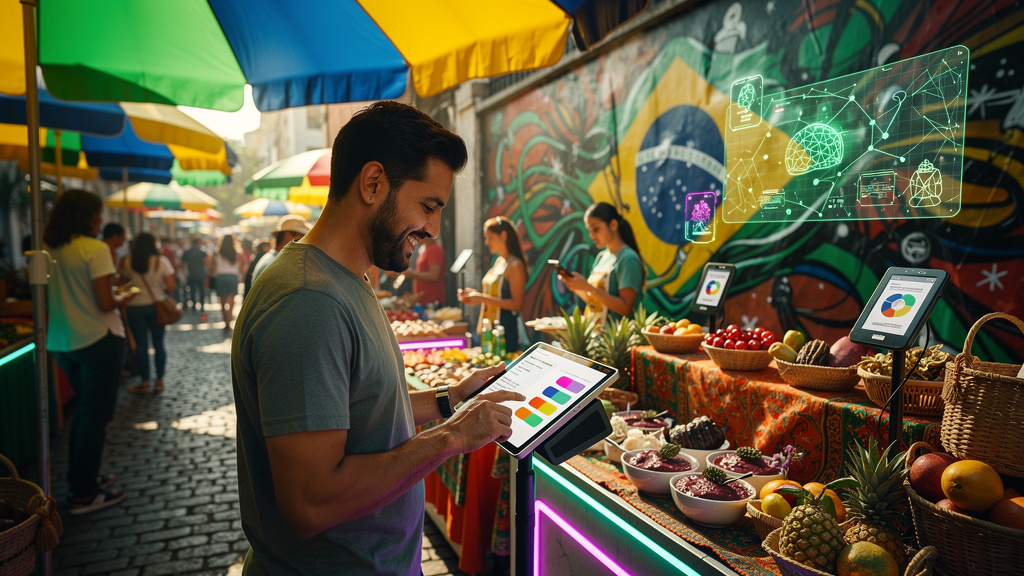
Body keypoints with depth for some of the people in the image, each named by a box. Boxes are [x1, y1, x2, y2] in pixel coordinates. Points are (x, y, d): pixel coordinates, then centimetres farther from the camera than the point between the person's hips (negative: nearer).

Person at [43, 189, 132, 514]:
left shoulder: (48, 250, 5)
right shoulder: (96, 249, -15)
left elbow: (47, 299, 12)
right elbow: (105, 303, -18)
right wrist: (123, 298, 2)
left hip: (59, 342, 7)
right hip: (96, 340, -7)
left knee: (83, 409, 21)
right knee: (96, 414, 2)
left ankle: (82, 478, 30)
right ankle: (85, 495, 8)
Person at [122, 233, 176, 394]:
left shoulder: (127, 262, -6)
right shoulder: (161, 261, -7)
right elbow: (171, 287, -10)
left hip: (135, 307, 0)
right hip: (156, 306, 0)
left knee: (141, 345, 6)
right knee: (158, 343, 10)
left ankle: (145, 382, 12)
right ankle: (159, 381, 14)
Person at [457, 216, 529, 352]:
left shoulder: (515, 265, -13)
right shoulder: (499, 261, 13)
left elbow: (517, 304, -18)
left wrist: (483, 298, -19)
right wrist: (476, 295, 5)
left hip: (507, 329, -8)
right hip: (490, 327, 8)